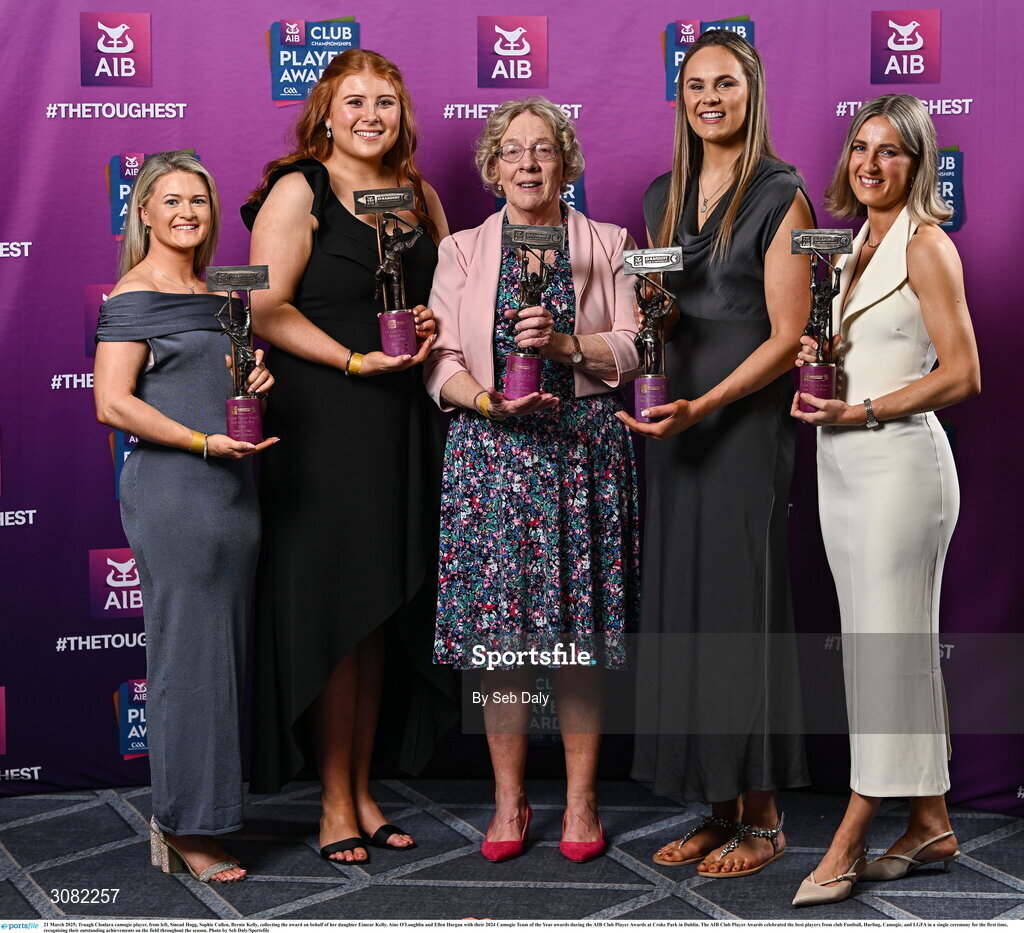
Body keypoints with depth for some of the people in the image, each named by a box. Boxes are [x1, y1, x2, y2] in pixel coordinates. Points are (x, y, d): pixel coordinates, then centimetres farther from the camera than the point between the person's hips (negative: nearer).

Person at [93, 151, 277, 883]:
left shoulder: (220, 295, 17)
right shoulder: (133, 297, -4)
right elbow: (112, 403, -12)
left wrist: (258, 379, 5)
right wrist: (204, 443, -18)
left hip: (234, 490, 7)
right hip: (172, 492, -7)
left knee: (229, 651, 8)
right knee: (187, 652, -5)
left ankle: (206, 812, 18)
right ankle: (183, 828, 4)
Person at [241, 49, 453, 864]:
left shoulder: (419, 195, 15)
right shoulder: (298, 191, -3)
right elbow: (267, 309, -10)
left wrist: (433, 326, 1)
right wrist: (357, 360, -16)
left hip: (403, 423, 6)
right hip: (321, 422, -6)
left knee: (381, 612, 9)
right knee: (329, 609, -2)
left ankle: (363, 790, 19)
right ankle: (335, 803, 8)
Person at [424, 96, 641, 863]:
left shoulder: (607, 245, 11)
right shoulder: (463, 251, 12)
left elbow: (632, 349, 3)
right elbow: (440, 360, 3)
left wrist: (565, 343, -13)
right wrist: (489, 400, -15)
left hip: (584, 449, 0)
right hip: (492, 450, 1)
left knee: (580, 634, 1)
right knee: (499, 636, 1)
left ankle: (581, 800, 12)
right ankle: (509, 800, 13)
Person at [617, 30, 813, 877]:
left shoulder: (781, 194, -5)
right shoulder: (664, 196, 15)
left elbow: (788, 336, -10)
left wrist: (703, 406, -19)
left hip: (746, 424, -6)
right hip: (676, 425, 6)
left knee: (742, 607, -3)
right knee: (682, 609, 6)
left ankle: (762, 817, 9)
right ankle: (718, 809, 17)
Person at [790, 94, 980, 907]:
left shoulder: (926, 246, -7)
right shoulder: (858, 246, 16)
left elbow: (962, 375, -13)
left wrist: (860, 411, -17)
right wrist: (816, 363, 4)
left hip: (900, 462, -9)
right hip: (841, 466, 9)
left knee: (889, 648, -3)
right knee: (879, 646, 10)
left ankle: (849, 844, 2)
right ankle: (931, 825, 20)